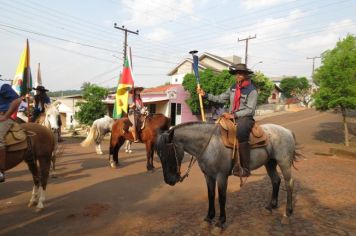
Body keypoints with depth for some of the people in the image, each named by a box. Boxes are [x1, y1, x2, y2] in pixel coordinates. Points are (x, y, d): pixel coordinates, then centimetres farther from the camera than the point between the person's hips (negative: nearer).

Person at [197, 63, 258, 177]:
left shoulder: (252, 91, -6)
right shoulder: (233, 88, 13)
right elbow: (220, 98, 14)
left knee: (240, 134, -37)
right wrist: (205, 95, 5)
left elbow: (250, 110, -12)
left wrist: (233, 115, -22)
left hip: (245, 118, -7)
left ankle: (245, 168, -27)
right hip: (232, 116, 7)